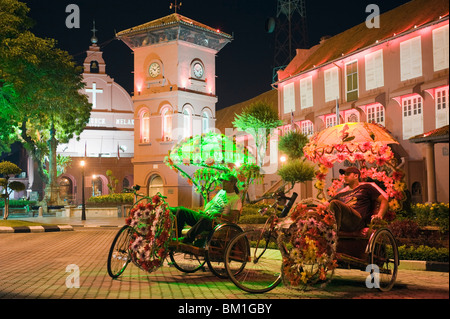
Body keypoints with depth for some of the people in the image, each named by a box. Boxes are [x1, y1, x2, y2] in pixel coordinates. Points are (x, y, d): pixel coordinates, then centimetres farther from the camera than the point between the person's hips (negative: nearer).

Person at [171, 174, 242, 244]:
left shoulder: (236, 199, -2)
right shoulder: (221, 191, 22)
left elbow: (232, 218, -10)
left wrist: (219, 214, -22)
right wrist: (204, 211, 9)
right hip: (205, 215, 8)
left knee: (203, 219, -44)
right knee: (181, 210, -9)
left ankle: (186, 240, -37)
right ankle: (176, 237, -11)